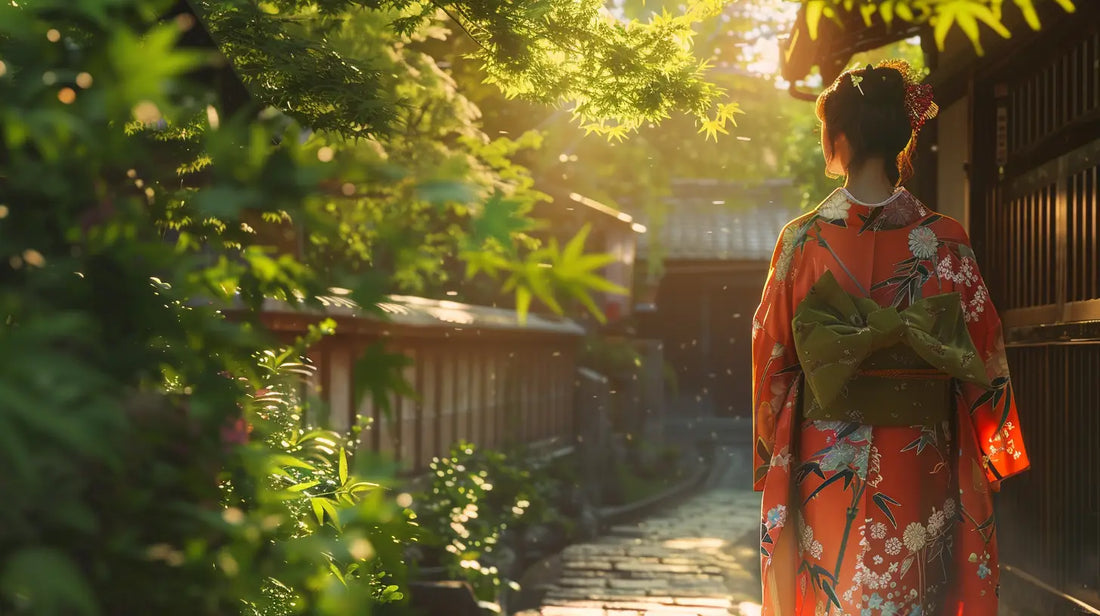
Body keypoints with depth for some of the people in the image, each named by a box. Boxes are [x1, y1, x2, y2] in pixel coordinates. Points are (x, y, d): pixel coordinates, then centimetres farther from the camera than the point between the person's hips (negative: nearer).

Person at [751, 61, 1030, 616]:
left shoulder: (803, 239, -5)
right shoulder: (945, 242, -4)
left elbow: (771, 359, 0)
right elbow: (982, 359, -1)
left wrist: (772, 458, 11)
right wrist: (986, 465, 10)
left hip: (826, 460, 0)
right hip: (919, 463, 0)